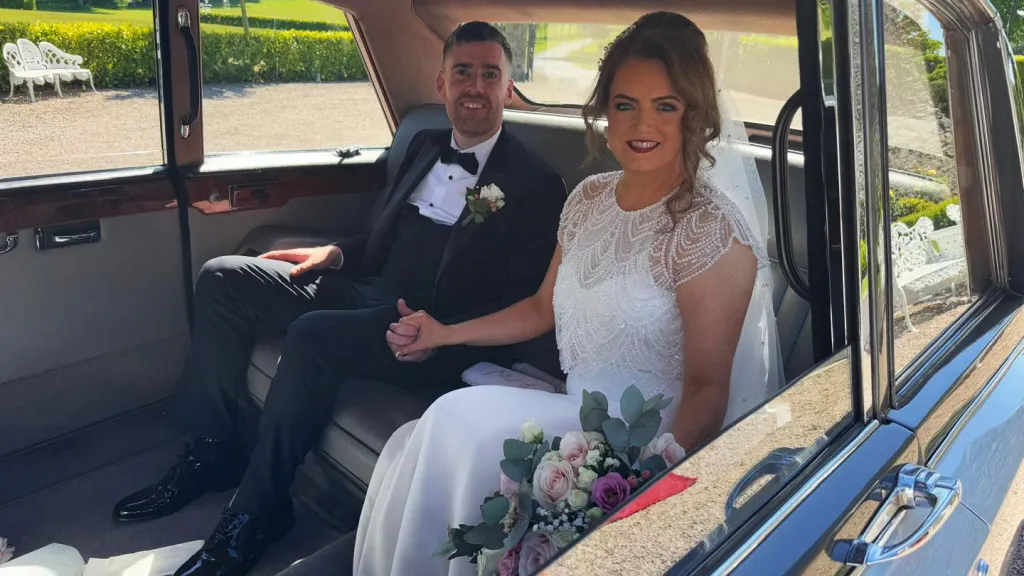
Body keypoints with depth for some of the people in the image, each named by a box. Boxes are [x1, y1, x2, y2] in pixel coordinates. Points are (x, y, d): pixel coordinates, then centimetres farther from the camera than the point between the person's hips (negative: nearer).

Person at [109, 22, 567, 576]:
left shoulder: (535, 184, -5)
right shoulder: (424, 147, 16)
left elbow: (522, 307, -11)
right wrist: (337, 253, 6)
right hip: (366, 291, 8)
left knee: (313, 334, -33)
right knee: (222, 278, -1)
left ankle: (254, 514, -15)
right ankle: (210, 451, 4)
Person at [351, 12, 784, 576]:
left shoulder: (709, 231, -16)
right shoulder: (589, 198, 5)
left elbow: (707, 391, -16)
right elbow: (544, 307, 18)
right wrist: (445, 334, 10)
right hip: (581, 416, 6)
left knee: (463, 422, -23)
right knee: (412, 447, -14)